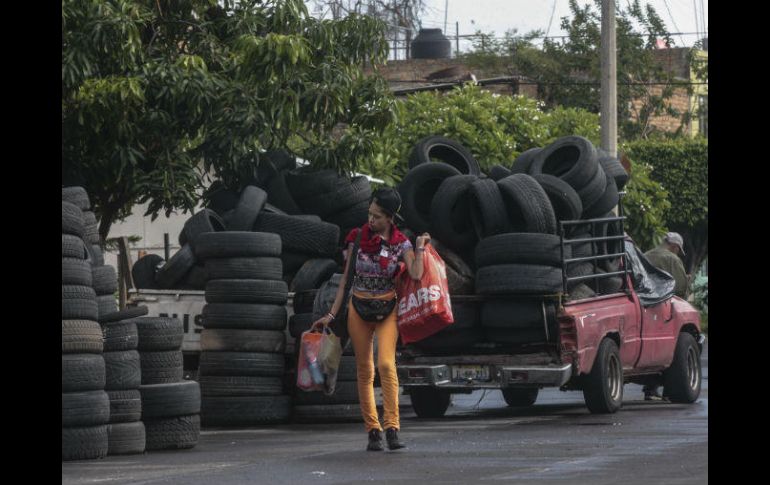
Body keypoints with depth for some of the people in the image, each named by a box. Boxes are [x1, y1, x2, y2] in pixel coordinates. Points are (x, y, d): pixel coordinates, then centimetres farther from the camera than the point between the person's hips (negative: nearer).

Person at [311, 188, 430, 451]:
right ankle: (372, 431, 6)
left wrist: (420, 247, -10)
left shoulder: (400, 244, -4)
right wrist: (332, 314, 2)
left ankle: (392, 429, -20)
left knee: (386, 363, -19)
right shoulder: (357, 238, -2)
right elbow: (346, 278, 3)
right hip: (358, 308, 2)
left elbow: (416, 275, -20)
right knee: (364, 370, 2)